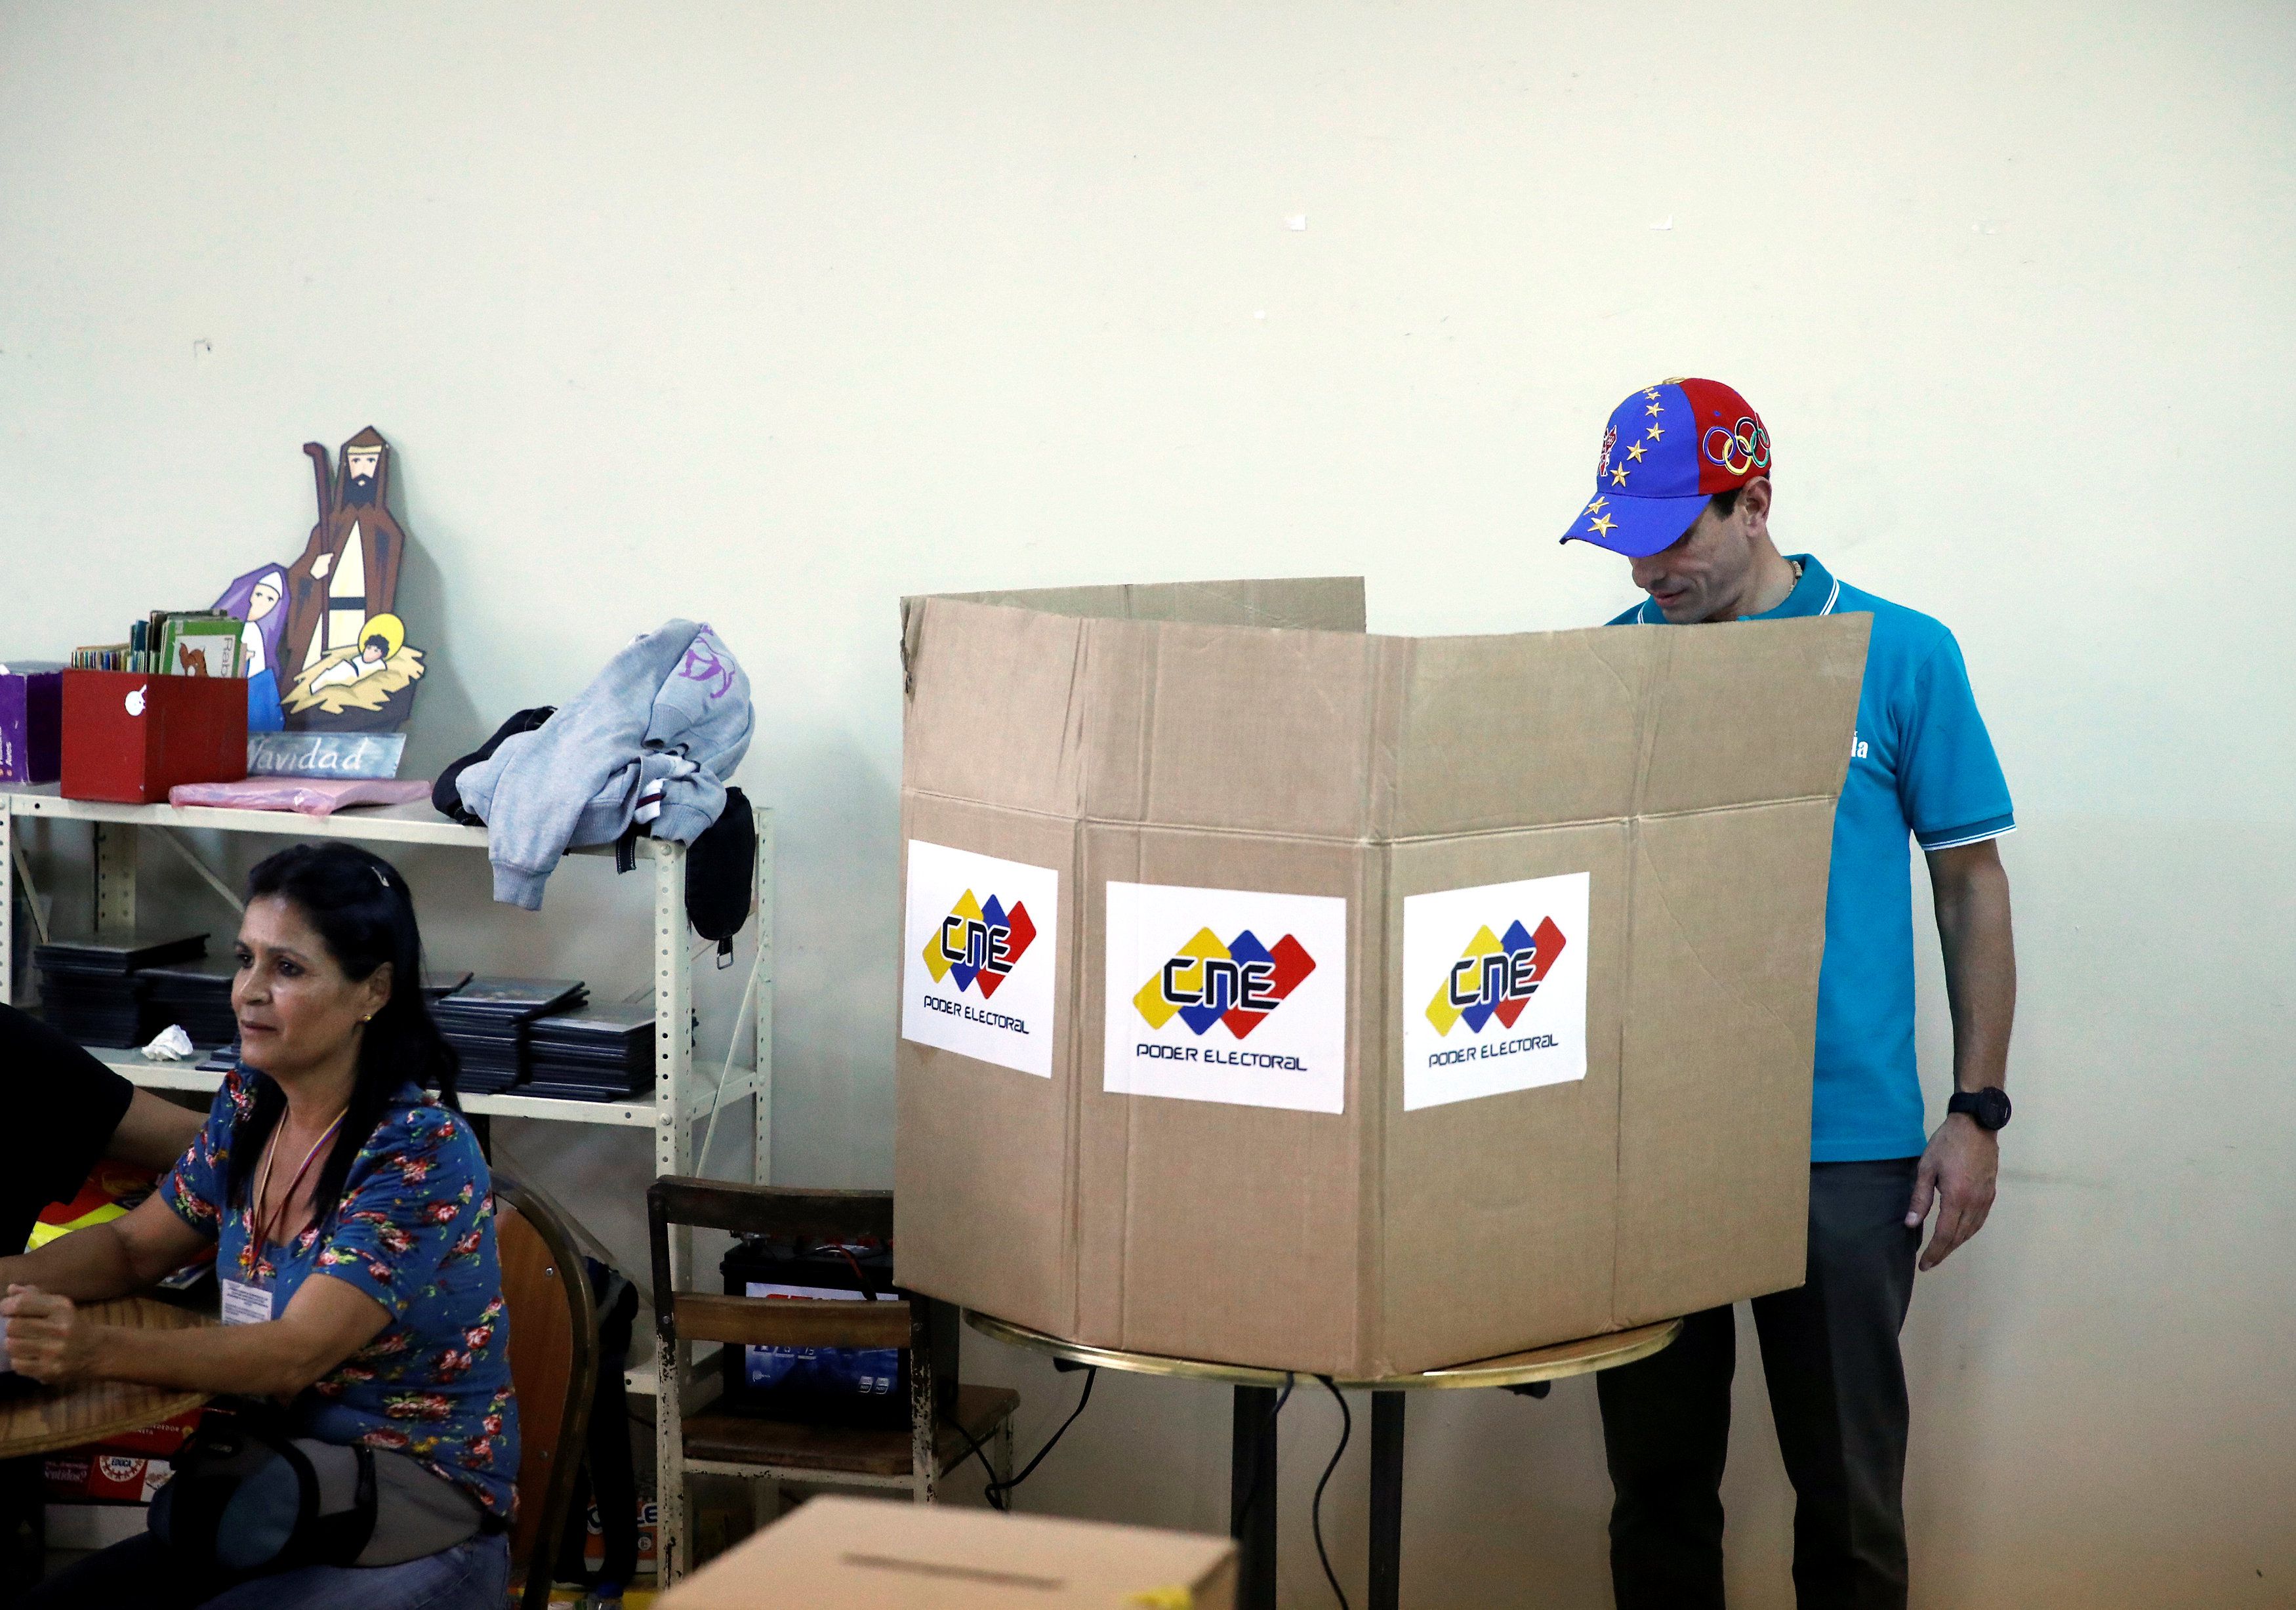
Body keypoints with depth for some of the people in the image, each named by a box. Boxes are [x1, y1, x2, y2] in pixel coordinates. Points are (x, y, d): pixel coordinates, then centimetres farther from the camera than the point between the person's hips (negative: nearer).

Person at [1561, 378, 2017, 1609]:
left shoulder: (1900, 655, -1)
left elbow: (1971, 884, 4)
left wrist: (1976, 1111, -1)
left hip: (1846, 1148, -2)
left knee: (1849, 1482, 6)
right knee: (1657, 1474, 11)